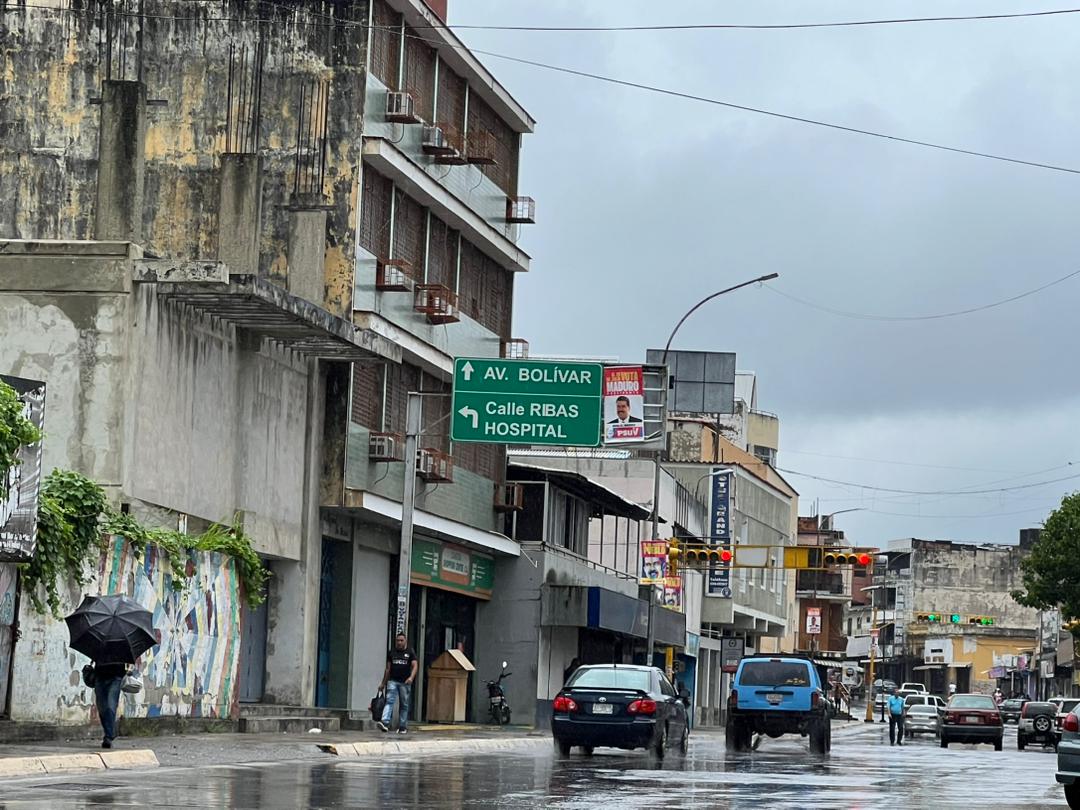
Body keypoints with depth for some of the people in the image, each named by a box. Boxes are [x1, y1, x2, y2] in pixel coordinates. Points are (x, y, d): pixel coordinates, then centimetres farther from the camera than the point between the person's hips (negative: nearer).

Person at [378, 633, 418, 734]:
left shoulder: (410, 653, 5)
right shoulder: (391, 653, 13)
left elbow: (415, 665, -5)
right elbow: (388, 668, 17)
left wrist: (411, 677, -23)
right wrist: (383, 683, 16)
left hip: (405, 682, -1)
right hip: (393, 681, 1)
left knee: (404, 705, 3)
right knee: (389, 701, -13)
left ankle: (402, 727, 10)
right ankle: (385, 723, -27)